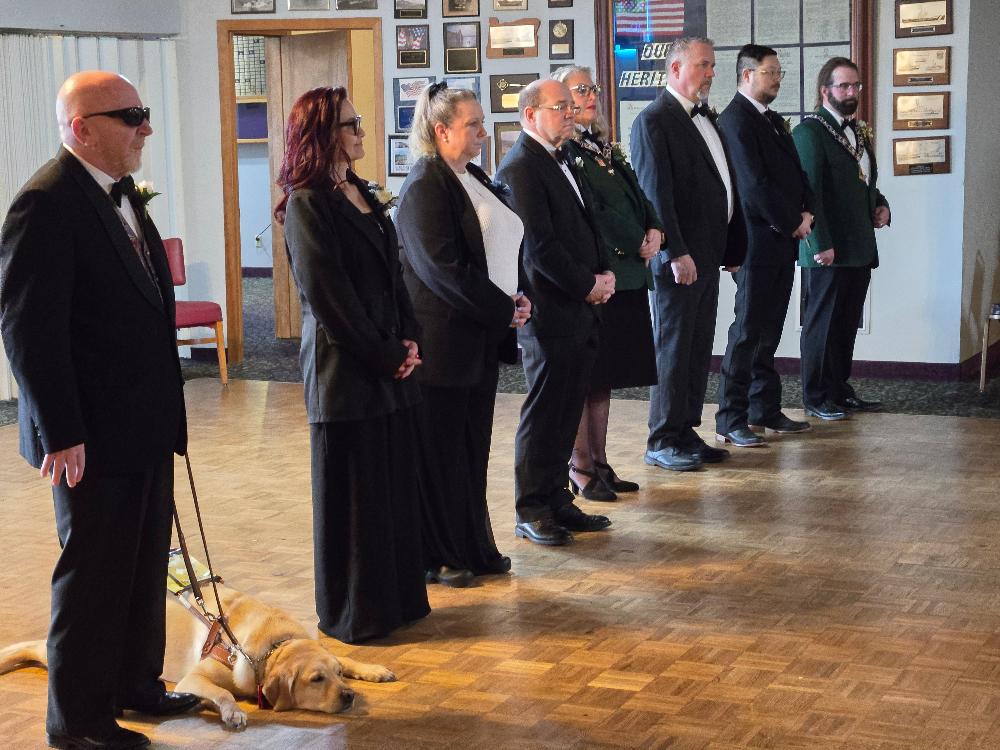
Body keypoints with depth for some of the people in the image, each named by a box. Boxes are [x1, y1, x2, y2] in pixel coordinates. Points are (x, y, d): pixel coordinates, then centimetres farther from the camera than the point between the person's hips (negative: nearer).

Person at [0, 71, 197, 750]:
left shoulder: (122, 194, 12)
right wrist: (61, 434, -22)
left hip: (147, 425, 9)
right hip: (94, 435, -9)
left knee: (146, 565, 19)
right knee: (93, 574, 3)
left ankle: (136, 683, 35)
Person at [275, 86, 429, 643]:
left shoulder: (363, 196, 14)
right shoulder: (307, 204, -11)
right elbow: (328, 295, -16)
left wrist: (409, 340, 1)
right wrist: (384, 354, -13)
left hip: (391, 364, 8)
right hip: (345, 370, -8)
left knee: (397, 481, 13)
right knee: (354, 490, 1)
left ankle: (398, 596, 24)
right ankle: (355, 613, 13)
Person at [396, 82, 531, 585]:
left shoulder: (474, 180, 12)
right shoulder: (424, 187, -15)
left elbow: (504, 244, 19)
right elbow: (444, 269, -20)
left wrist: (514, 300, 2)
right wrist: (503, 311, -15)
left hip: (481, 338, 8)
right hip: (445, 340, -8)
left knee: (473, 448, 14)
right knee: (440, 452, 3)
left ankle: (473, 548, 25)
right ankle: (437, 557, 14)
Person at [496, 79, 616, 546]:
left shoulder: (559, 162, 16)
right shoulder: (520, 168, -13)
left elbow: (585, 225, 21)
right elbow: (540, 245, -19)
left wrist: (604, 274, 5)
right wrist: (588, 285, -12)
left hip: (580, 312, 9)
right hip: (550, 313, -9)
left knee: (566, 414, 14)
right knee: (544, 415, 0)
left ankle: (557, 502, 23)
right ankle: (531, 512, 10)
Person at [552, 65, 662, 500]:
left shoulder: (603, 149, 18)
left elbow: (637, 196, 19)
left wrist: (654, 229, 1)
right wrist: (635, 246, -16)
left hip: (626, 274, 8)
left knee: (604, 374, 13)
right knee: (583, 375, -1)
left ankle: (600, 463, 20)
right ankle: (580, 469, 7)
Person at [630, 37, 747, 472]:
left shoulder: (706, 117, 17)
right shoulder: (654, 121, -10)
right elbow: (655, 192, -17)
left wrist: (732, 248, 15)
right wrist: (676, 253, -22)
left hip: (708, 254, 9)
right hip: (679, 257, -8)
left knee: (698, 349, 12)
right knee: (673, 348, -2)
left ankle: (685, 433, 20)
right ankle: (663, 443, 5)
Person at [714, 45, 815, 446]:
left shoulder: (774, 120, 18)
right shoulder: (735, 119, -12)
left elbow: (795, 171, 18)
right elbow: (753, 184, -18)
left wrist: (806, 212, 0)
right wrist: (791, 223, -11)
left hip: (783, 241, 9)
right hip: (757, 242, -9)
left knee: (768, 332, 13)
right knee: (748, 332, -6)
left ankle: (765, 409, 20)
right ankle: (730, 420, -2)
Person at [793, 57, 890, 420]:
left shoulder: (859, 131, 17)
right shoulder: (809, 131, -10)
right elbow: (808, 191, -16)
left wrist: (881, 204, 8)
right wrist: (821, 244, -20)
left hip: (860, 249, 8)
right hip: (828, 251, -8)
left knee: (847, 323, 13)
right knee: (822, 323, 1)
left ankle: (840, 390, 23)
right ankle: (816, 397, 9)